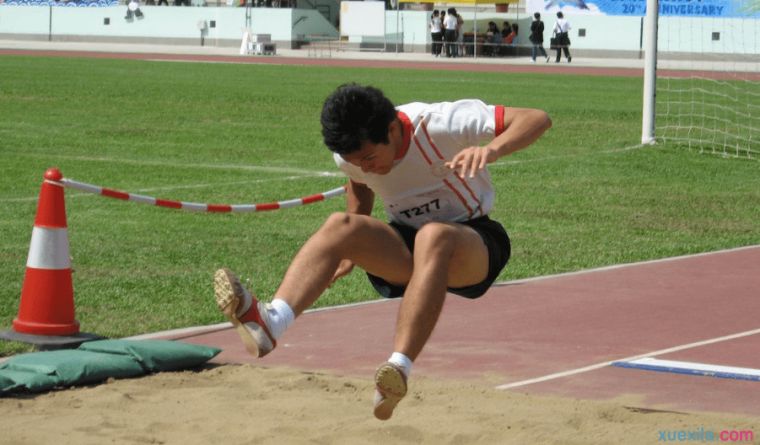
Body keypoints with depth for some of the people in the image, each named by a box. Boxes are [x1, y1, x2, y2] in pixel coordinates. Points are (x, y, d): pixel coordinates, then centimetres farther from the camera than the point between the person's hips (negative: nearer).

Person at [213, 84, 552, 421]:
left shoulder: (441, 124, -21)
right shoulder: (351, 153, -5)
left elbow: (537, 119, -24)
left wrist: (491, 149, -42)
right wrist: (353, 249, 17)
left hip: (472, 252, -4)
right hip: (406, 254, 4)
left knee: (433, 235, -40)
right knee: (339, 226, -25)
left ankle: (399, 369, -50)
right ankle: (269, 323, -48)